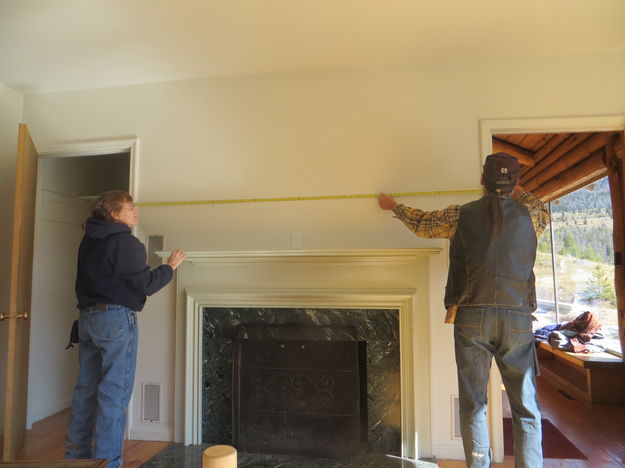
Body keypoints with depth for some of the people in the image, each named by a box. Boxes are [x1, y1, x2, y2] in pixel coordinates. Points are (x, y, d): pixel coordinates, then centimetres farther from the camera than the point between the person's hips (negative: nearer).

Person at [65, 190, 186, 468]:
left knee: (86, 389, 16)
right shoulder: (125, 242, -14)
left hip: (88, 317, 9)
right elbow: (145, 285, -14)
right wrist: (170, 267, -3)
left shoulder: (88, 241, 12)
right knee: (114, 393, 0)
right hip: (116, 318, -8)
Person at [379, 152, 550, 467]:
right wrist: (519, 193, 50)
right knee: (525, 409, 10)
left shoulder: (461, 215, 3)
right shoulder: (529, 215, 7)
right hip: (518, 318, 1)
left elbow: (420, 222, 18)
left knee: (473, 405, 9)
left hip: (472, 318, 0)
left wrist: (393, 206, 37)